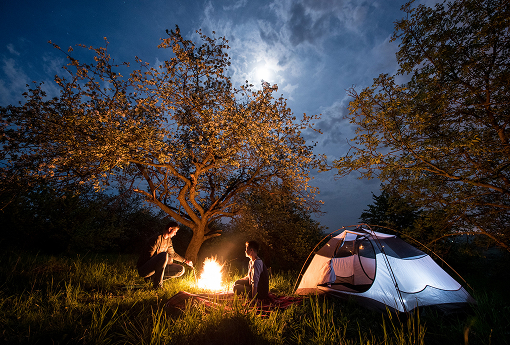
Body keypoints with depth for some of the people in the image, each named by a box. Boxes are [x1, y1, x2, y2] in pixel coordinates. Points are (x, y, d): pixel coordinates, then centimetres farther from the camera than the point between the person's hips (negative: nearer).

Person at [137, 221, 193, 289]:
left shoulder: (168, 240, 9)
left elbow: (173, 253, 22)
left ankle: (153, 277, 1)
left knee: (180, 269, -3)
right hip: (143, 269, -8)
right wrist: (168, 260, -18)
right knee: (164, 255, -35)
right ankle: (157, 284, -20)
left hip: (154, 268, 8)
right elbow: (149, 256, -21)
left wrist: (185, 261, 21)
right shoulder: (157, 239, -19)